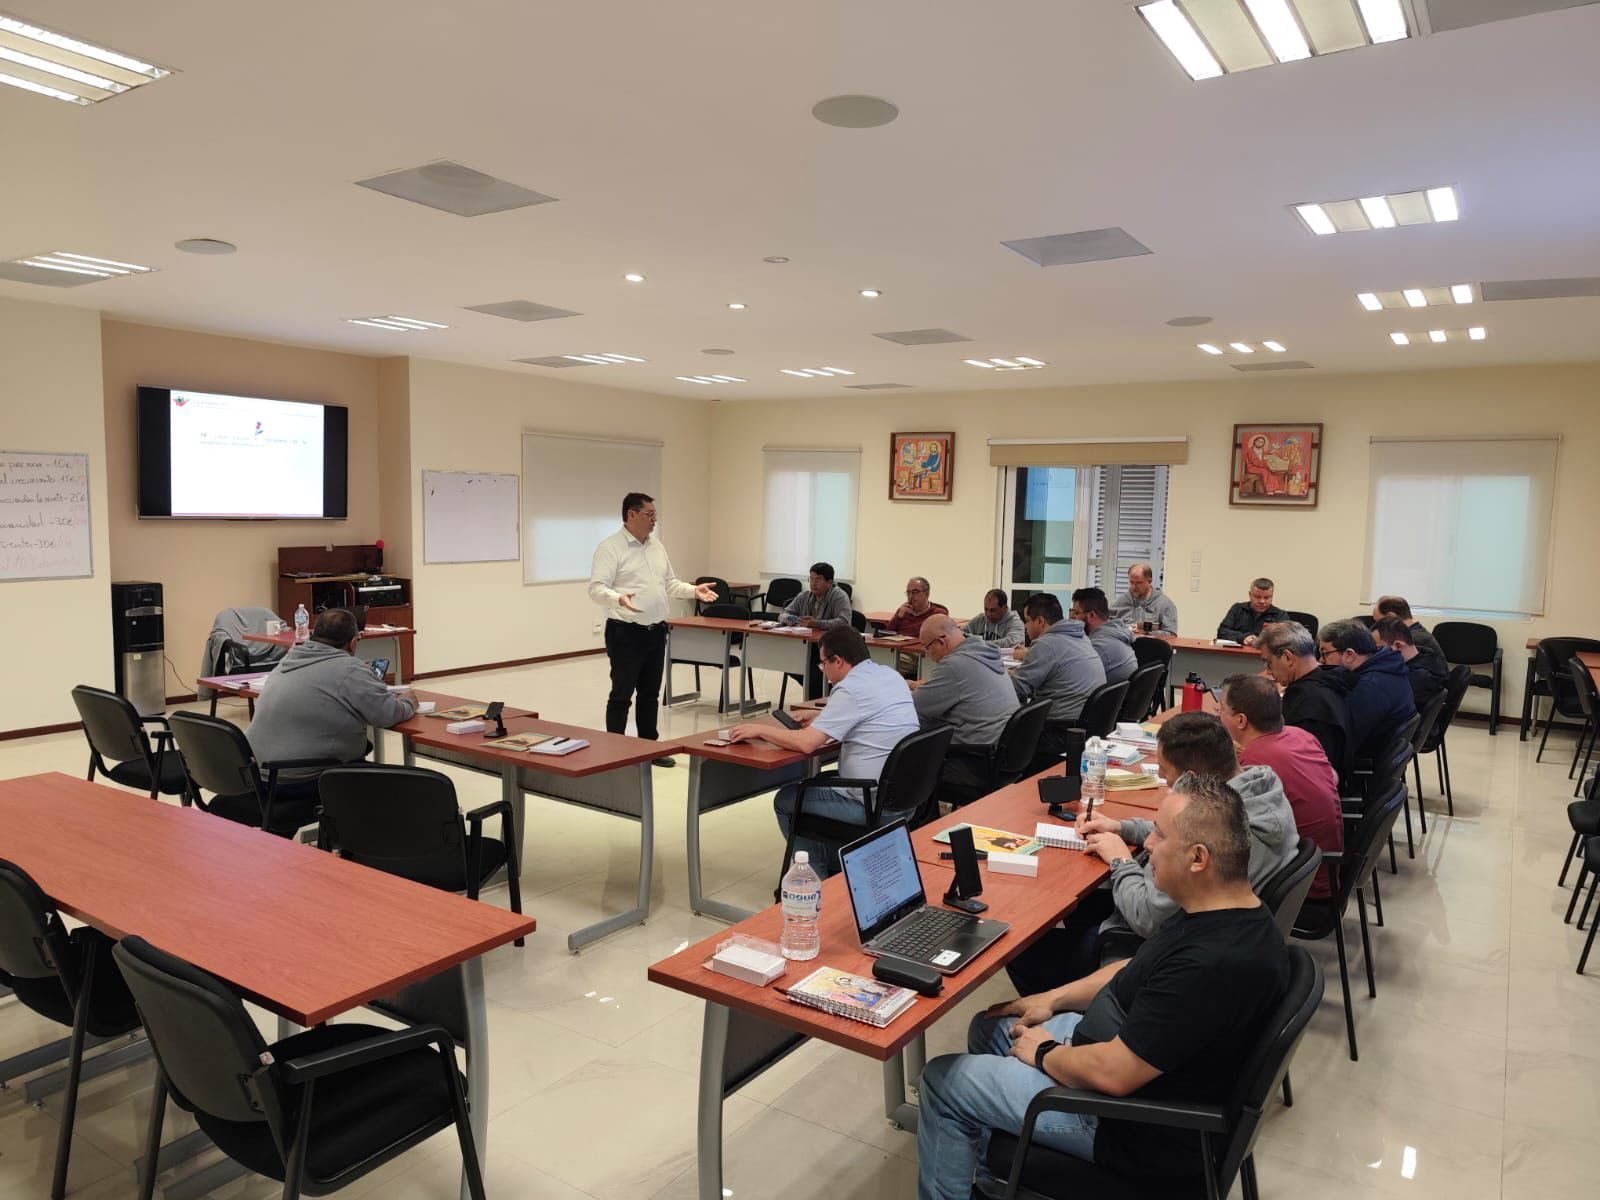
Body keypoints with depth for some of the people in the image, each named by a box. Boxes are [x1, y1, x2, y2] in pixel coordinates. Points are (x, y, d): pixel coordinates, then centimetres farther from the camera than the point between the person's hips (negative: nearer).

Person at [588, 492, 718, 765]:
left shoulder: (657, 546, 13)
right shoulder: (610, 548, -11)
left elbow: (670, 584, 19)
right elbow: (597, 588, -19)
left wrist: (693, 590, 3)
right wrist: (619, 599, -38)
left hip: (656, 631, 7)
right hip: (625, 633, -7)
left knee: (650, 693, 14)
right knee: (622, 694, -1)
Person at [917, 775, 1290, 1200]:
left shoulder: (1216, 963, -35)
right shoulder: (1222, 911, -4)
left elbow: (1111, 1074, -30)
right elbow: (1139, 972, 14)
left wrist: (1044, 1054, -12)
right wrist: (1055, 998, 10)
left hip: (1135, 1122, -9)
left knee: (944, 1080, -1)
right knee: (989, 1028, 19)